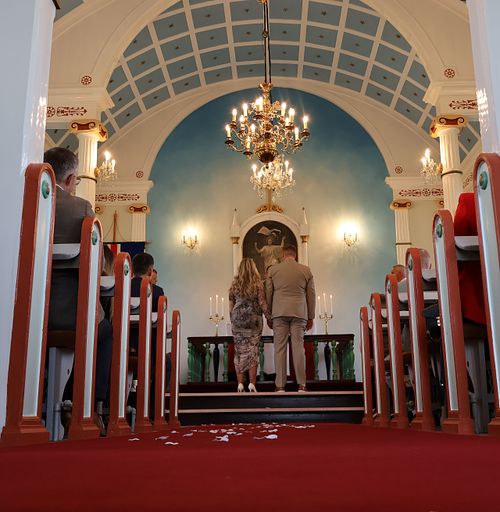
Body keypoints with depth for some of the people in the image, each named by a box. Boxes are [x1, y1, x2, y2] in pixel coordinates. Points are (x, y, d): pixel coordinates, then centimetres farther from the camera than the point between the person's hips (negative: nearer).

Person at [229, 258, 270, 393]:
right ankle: (252, 384, -3)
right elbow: (262, 304, -5)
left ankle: (240, 384, 2)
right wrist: (270, 318, 2)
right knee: (253, 352, 2)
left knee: (240, 352, 6)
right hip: (254, 321, -2)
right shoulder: (257, 284, -2)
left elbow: (231, 306, 8)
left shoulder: (234, 284, 5)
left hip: (237, 321, 2)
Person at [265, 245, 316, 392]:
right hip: (299, 313, 1)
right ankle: (301, 385, 0)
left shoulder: (273, 269, 6)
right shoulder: (306, 270, 7)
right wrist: (311, 317, 16)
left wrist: (269, 316, 14)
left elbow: (268, 294, 7)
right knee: (298, 347, 1)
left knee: (279, 348, 1)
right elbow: (311, 295, 9)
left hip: (279, 313, 0)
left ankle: (280, 385, 0)